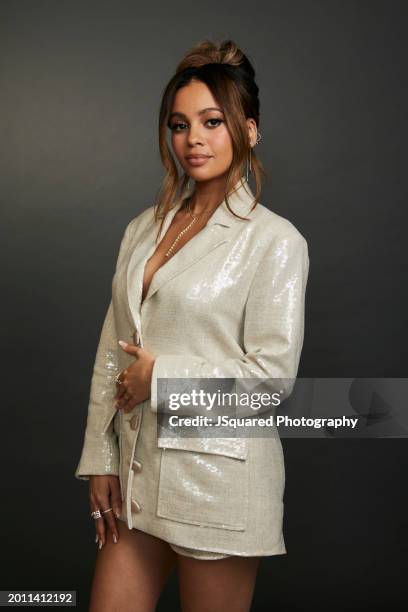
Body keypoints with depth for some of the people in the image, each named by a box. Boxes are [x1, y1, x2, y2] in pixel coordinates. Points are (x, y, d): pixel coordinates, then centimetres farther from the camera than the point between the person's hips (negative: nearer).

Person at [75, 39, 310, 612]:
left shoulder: (274, 240, -8)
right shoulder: (144, 228, 10)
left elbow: (273, 371, -13)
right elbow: (111, 353, 10)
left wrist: (161, 375, -12)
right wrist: (99, 460, 6)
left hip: (219, 474, -5)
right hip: (138, 469, 5)